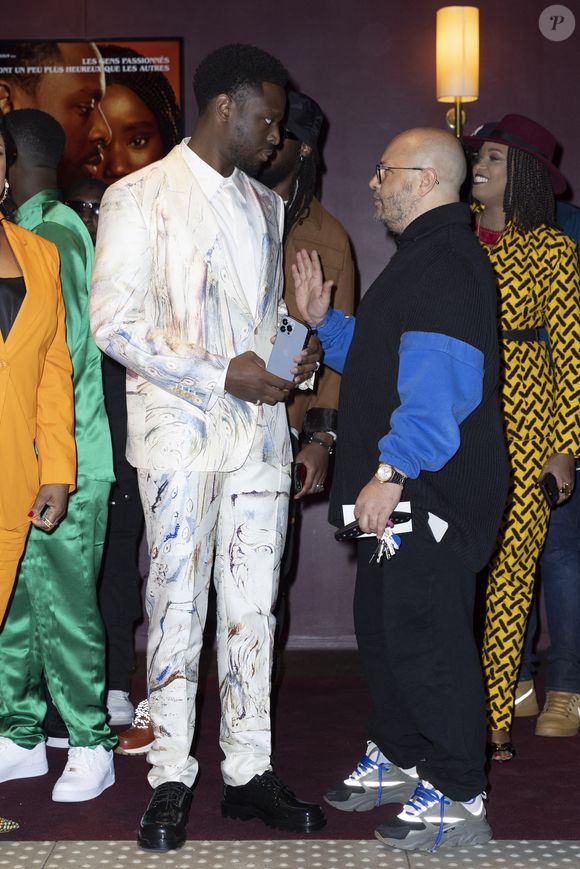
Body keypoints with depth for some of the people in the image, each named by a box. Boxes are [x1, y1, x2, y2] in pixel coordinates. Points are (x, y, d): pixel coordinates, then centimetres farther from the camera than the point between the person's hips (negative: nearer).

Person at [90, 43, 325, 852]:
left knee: (253, 606, 7)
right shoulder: (140, 198, -3)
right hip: (181, 431, -5)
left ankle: (249, 770, 15)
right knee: (178, 604, -1)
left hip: (259, 431, 5)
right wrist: (223, 377, -16)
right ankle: (172, 778, 10)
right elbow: (115, 320, -11)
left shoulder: (267, 206, 17)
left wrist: (296, 353, 1)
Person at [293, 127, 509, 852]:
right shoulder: (424, 258, 19)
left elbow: (440, 386, -27)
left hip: (432, 492, -11)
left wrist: (392, 472, -29)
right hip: (397, 493, 11)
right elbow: (380, 359, 30)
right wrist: (322, 321, 19)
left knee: (426, 636, -5)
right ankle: (397, 761, 34)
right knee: (383, 626, 19)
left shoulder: (446, 265, -17)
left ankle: (456, 797, 5)